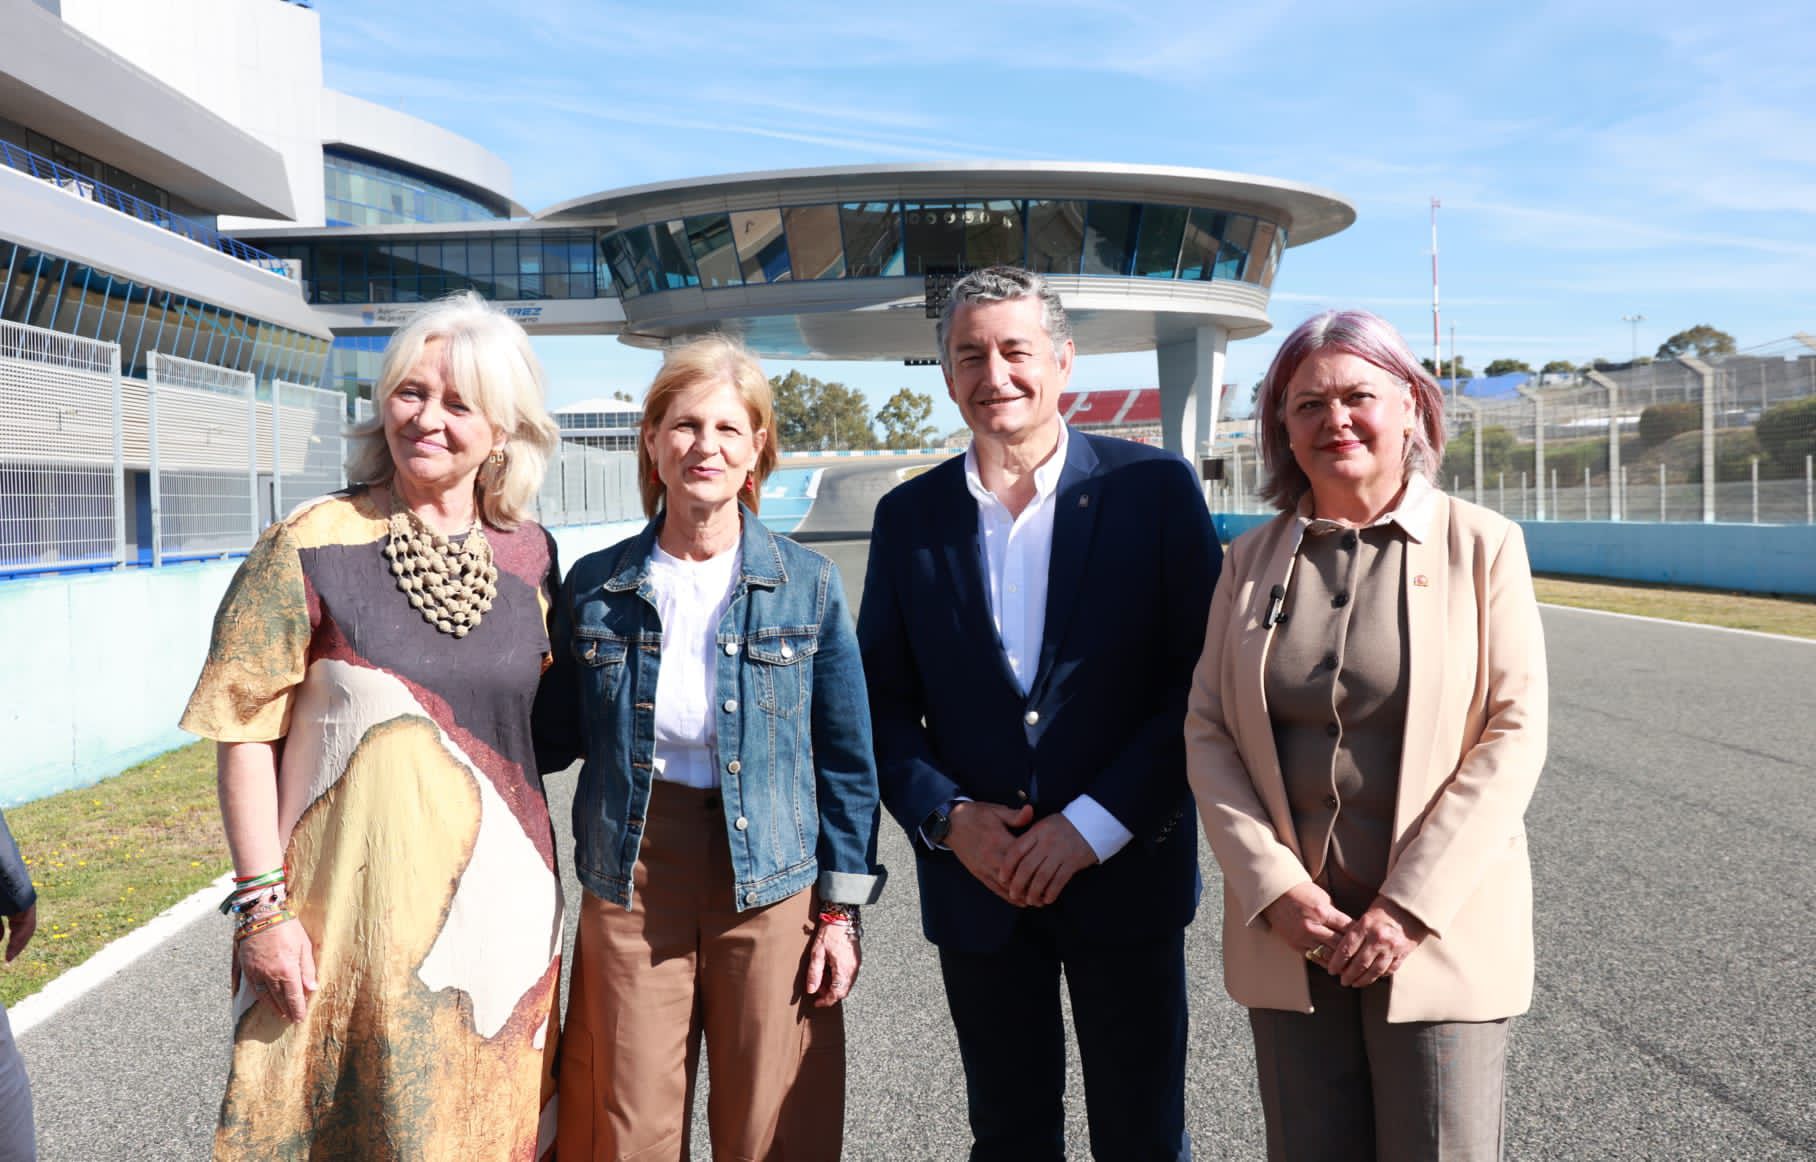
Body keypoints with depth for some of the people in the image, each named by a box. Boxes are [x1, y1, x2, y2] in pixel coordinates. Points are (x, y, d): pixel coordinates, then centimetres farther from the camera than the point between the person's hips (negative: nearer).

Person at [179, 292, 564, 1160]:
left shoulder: (531, 556, 3)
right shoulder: (310, 547, -8)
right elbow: (247, 733, -7)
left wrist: (539, 879, 11)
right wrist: (261, 905, -11)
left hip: (503, 912, 4)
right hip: (351, 918, -3)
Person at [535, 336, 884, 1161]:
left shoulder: (808, 586, -2)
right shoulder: (595, 587, 1)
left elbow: (846, 760, 2)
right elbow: (555, 735, 11)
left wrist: (842, 908, -1)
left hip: (770, 888, -1)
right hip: (631, 885, 1)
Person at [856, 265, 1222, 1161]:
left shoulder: (1154, 489, -5)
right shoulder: (909, 517, 3)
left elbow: (1205, 679, -8)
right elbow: (882, 700, 6)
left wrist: (1097, 824, -14)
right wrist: (946, 816, -10)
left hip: (1125, 871, -2)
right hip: (976, 882, 2)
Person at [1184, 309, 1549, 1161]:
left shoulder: (1482, 546, -1)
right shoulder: (1252, 559, 6)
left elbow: (1514, 736, -7)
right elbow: (1206, 732, 2)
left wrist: (1410, 907, -13)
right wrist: (1275, 888, -10)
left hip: (1436, 933, -2)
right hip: (1289, 932, 2)